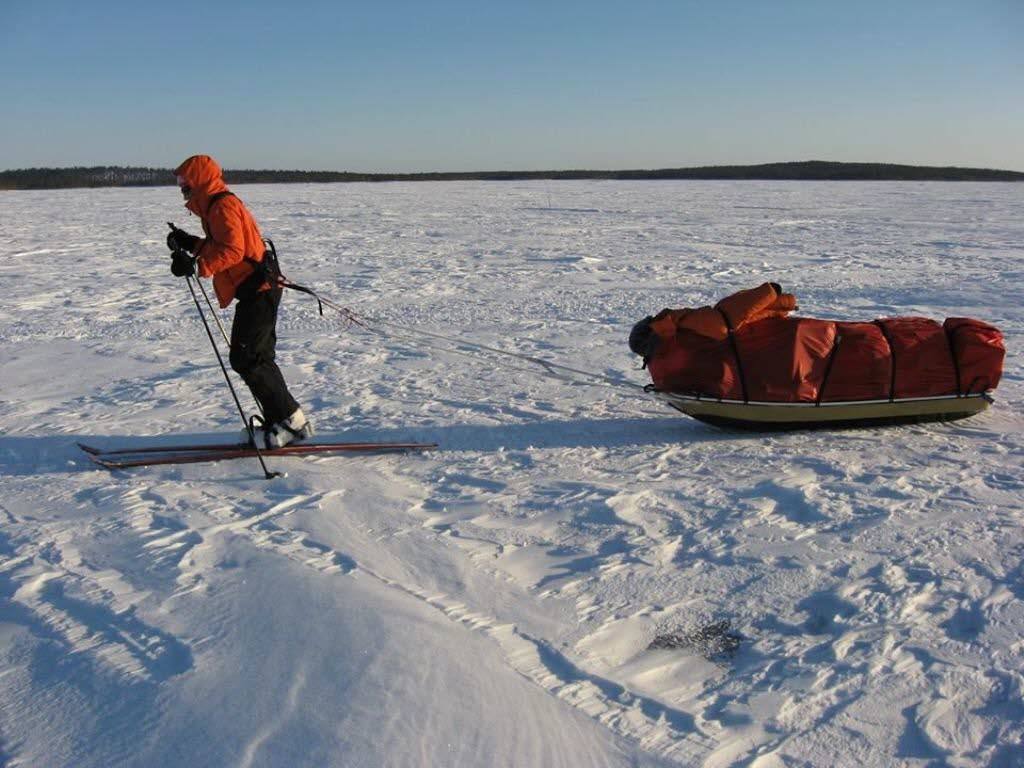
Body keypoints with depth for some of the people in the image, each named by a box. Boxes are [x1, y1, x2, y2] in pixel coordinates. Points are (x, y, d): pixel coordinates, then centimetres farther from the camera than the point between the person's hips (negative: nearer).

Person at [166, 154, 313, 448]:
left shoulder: (223, 205, -11)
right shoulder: (217, 206, 22)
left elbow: (232, 250, -24)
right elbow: (219, 246, 24)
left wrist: (197, 266, -29)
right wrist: (191, 244, 15)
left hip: (258, 291, -11)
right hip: (260, 290, 11)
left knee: (245, 359, -10)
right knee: (258, 359, 12)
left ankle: (291, 420, -6)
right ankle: (278, 422, 16)